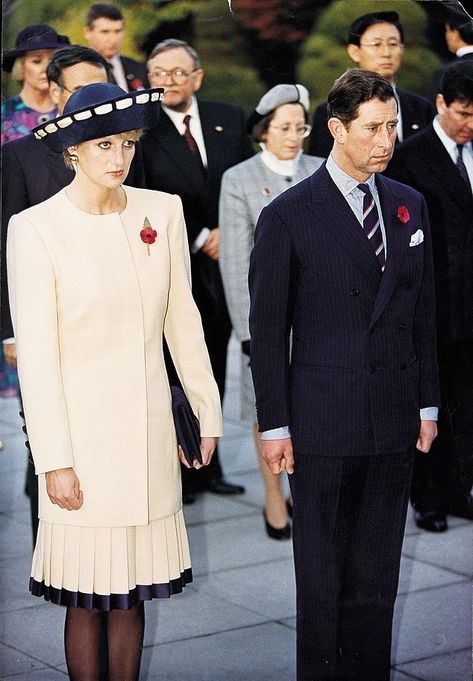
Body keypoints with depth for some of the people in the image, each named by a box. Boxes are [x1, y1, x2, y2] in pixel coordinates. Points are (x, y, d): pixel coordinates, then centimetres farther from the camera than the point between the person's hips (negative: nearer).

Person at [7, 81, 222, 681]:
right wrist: (55, 461, -11)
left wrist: (207, 411, 12)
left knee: (132, 589, 12)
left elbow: (182, 321, 10)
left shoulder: (162, 211, 3)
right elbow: (36, 354, -10)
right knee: (88, 596, 4)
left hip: (149, 425, 4)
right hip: (83, 425, -4)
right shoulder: (35, 229, -9)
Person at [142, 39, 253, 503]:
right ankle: (179, 471, 13)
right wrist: (200, 239, -11)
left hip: (222, 264, 5)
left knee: (213, 374, 12)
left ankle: (208, 466, 23)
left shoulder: (229, 119, 8)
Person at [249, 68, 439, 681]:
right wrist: (274, 424, -6)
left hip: (395, 421, 4)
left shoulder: (409, 205, 9)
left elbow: (422, 312, 13)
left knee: (377, 573, 11)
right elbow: (267, 328, -5)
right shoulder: (289, 215, -6)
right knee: (322, 573, 7)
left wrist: (427, 403, 10)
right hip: (325, 423, -4)